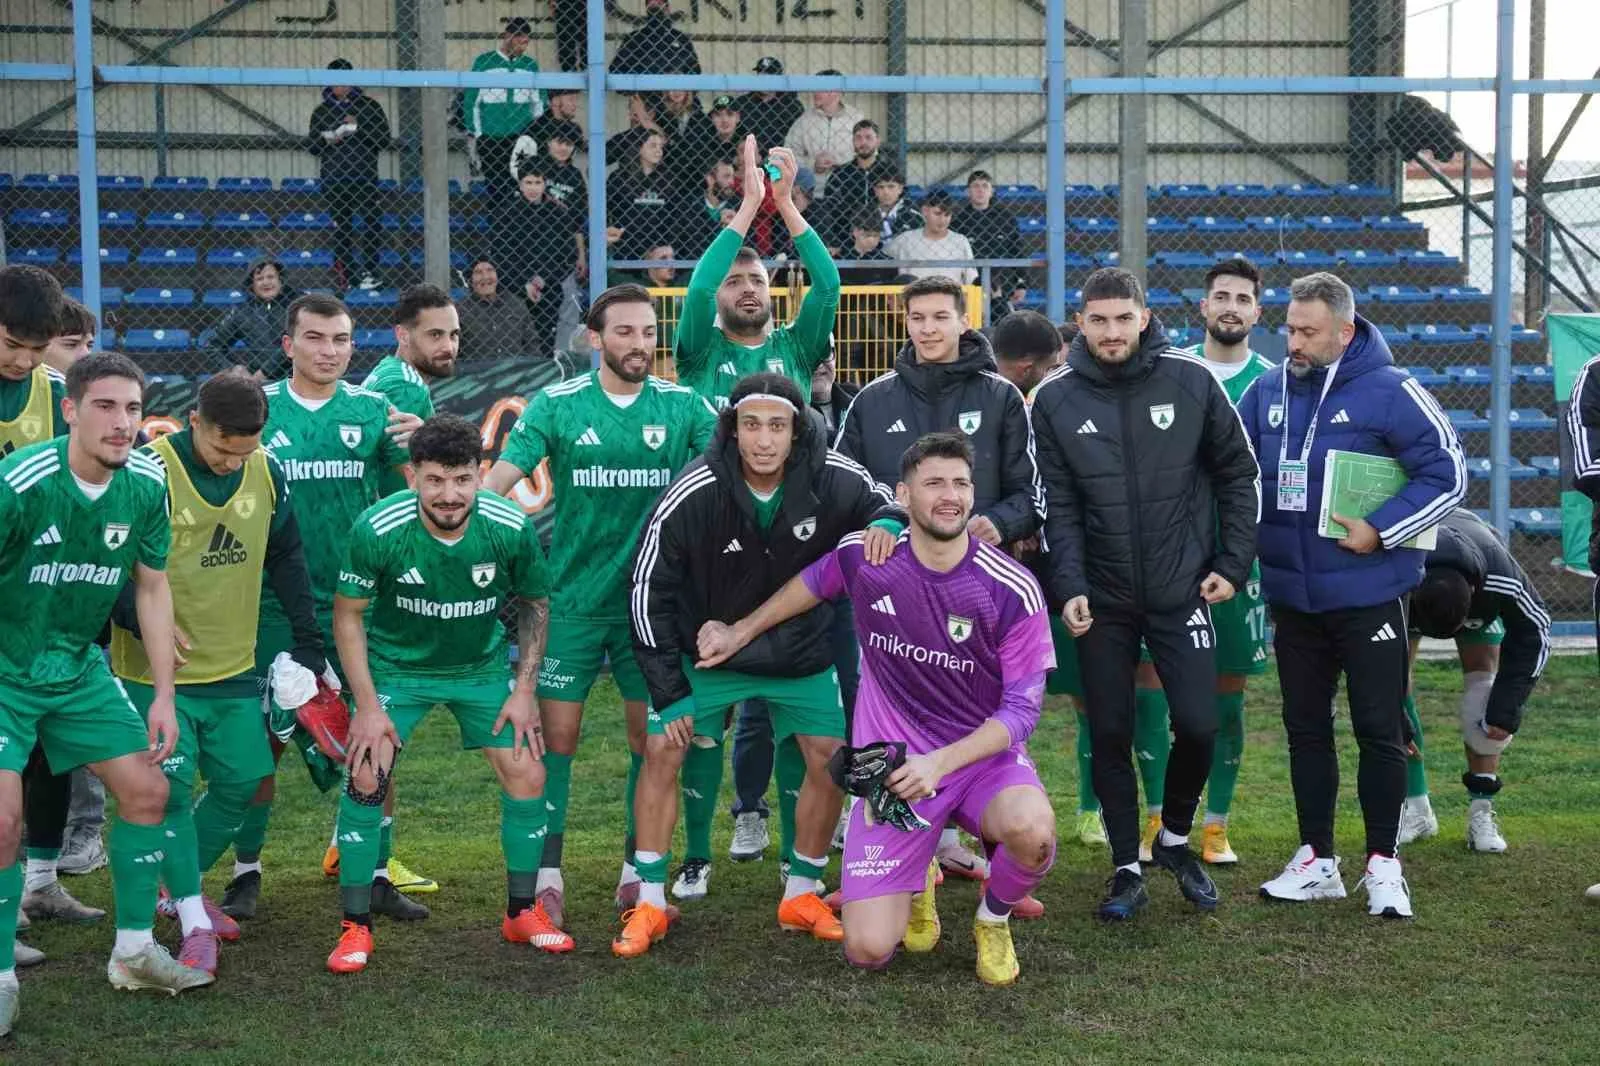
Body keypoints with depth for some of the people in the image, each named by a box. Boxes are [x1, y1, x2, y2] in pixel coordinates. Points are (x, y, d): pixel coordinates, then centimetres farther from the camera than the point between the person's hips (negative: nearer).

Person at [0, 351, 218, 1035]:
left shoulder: (146, 485, -8)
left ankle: (133, 952, 20)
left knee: (147, 790, 4)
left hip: (78, 668, 6)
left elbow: (152, 588, 4)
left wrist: (163, 695, 4)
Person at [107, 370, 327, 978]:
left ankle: (178, 890, 26)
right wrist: (143, 622, -25)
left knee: (242, 781, 6)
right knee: (172, 786, -7)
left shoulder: (267, 472, -1)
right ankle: (194, 924, 1)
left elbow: (287, 559, 10)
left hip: (234, 666, 5)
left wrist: (308, 643, 9)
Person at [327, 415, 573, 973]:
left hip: (483, 666, 2)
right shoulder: (376, 529, -26)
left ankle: (522, 912, 14)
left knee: (527, 774, -5)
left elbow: (535, 605, -2)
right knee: (365, 778, -14)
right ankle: (355, 927, 1)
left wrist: (524, 689, -6)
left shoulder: (512, 528, -21)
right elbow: (347, 614, -12)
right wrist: (368, 706, -14)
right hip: (396, 666, -2)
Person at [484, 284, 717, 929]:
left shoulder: (683, 406, 1)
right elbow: (498, 480, -8)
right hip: (572, 601, -1)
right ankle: (548, 876, 10)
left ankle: (638, 870, 22)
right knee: (556, 737, 0)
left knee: (651, 738, 8)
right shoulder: (556, 405, -3)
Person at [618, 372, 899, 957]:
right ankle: (649, 902, 3)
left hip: (801, 651, 2)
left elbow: (883, 502, 1)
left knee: (830, 758, -3)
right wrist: (667, 687, -12)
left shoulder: (832, 479, -20)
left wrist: (884, 525, -26)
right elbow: (650, 591, -14)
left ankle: (802, 894, 17)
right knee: (662, 750, -9)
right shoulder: (691, 496, -25)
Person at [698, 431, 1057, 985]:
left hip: (985, 755, -1)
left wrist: (939, 763, -26)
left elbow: (1021, 709, -14)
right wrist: (740, 632, 21)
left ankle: (992, 921, 1)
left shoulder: (1014, 591, -15)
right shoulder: (863, 556, -8)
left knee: (1031, 830, -37)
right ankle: (917, 879, 28)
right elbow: (815, 581, 16)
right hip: (894, 766, 1)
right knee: (867, 951, -10)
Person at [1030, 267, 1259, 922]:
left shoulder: (1191, 382, -4)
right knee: (1110, 736, 5)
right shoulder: (1055, 400, -2)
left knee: (1198, 724, -4)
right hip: (1100, 600, 1)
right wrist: (1068, 588, -12)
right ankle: (1127, 867, 20)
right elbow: (1057, 504, -2)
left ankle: (1175, 838, 23)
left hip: (1182, 591, -1)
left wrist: (1233, 564, 0)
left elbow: (1238, 474, 4)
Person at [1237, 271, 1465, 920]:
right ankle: (1317, 862, 23)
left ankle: (1382, 866, 14)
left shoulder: (1389, 392, -11)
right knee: (1305, 728, 12)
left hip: (1369, 594, -5)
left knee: (1380, 731, 1)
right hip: (1292, 594, 5)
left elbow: (1448, 474, -10)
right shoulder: (1266, 392, 4)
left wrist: (1380, 529, -17)